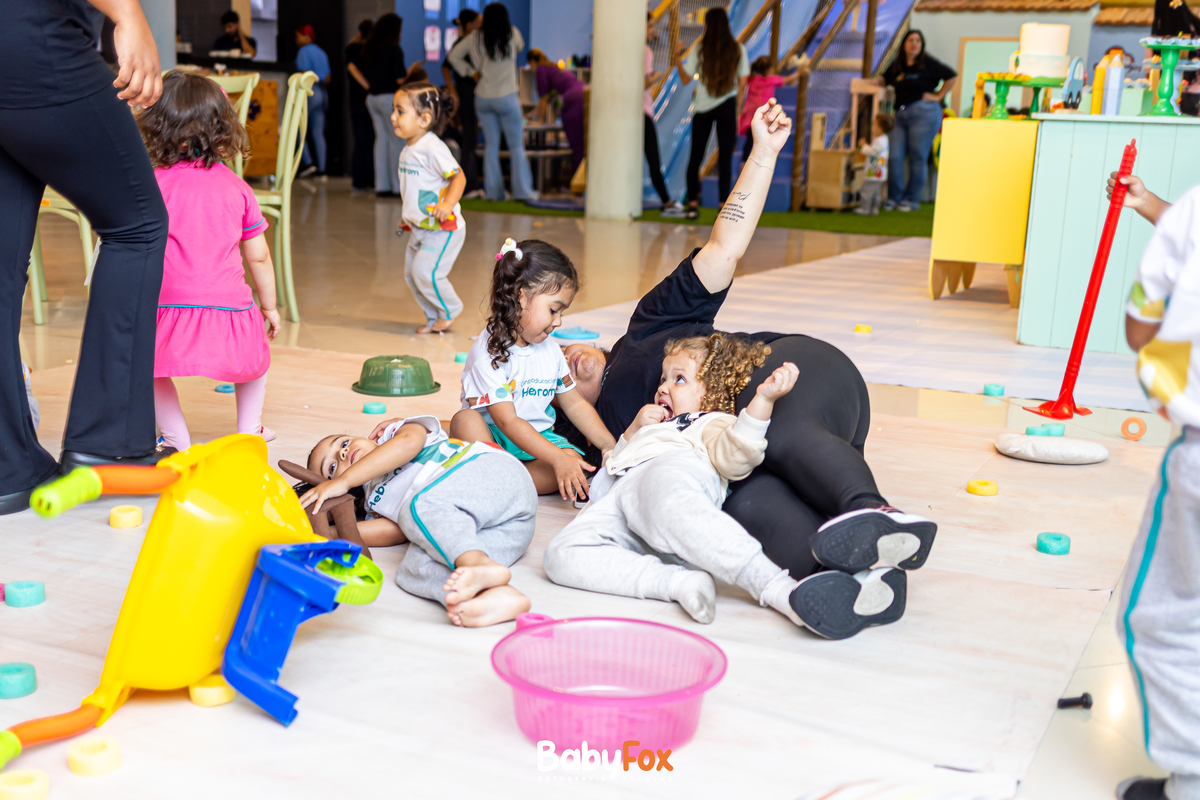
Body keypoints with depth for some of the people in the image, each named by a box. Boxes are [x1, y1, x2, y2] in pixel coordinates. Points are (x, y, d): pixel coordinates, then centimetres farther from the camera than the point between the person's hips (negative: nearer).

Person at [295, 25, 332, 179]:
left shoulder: (304, 52, -6)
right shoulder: (321, 53, 17)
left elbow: (304, 73, -14)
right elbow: (328, 76, 15)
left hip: (309, 92, -8)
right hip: (322, 93, 8)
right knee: (318, 133, 6)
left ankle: (308, 162, -11)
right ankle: (321, 170, 4)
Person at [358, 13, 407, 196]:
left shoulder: (368, 48, 9)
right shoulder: (394, 50, -12)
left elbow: (354, 66, 14)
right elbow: (399, 79, -15)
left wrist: (367, 84, 13)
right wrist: (411, 71, 3)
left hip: (372, 98, 7)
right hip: (390, 97, -7)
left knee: (381, 138, 11)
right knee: (397, 141, -1)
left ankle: (382, 185, 10)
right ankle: (400, 186, -1)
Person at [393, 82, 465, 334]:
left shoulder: (433, 148, -19)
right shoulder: (408, 150, 9)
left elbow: (458, 177, -19)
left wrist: (447, 205, -32)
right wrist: (407, 216, 22)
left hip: (442, 229, -9)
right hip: (419, 228, 9)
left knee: (425, 272, -13)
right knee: (411, 273, 11)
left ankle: (449, 311, 11)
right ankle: (434, 318, 25)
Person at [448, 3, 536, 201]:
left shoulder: (475, 37, 1)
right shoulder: (512, 34, -5)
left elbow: (453, 56, 5)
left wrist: (471, 72, 7)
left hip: (483, 98, 3)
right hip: (507, 97, -3)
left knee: (491, 145, 7)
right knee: (517, 145, 3)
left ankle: (493, 191, 5)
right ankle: (522, 190, -2)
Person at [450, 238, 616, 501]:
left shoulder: (550, 349, 7)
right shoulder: (489, 351, -17)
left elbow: (574, 403, 15)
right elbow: (507, 421, -23)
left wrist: (611, 448, 5)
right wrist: (557, 459, -31)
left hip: (538, 437, 6)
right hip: (490, 438, -6)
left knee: (575, 459, -23)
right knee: (465, 419, -35)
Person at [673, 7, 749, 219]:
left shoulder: (699, 50, -4)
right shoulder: (738, 50, 1)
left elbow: (685, 79, -2)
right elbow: (742, 82, 2)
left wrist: (678, 57, 12)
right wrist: (737, 109, 11)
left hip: (702, 108, 0)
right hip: (727, 106, 0)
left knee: (695, 157, 9)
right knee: (725, 158, 2)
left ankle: (693, 204, 8)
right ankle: (724, 205, -2)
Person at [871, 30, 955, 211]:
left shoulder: (928, 63, 0)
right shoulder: (897, 65, 13)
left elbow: (952, 76, 4)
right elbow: (885, 79, 26)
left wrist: (938, 96, 3)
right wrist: (874, 81, 5)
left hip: (924, 112, -5)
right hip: (901, 115, 5)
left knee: (917, 157, -3)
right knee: (894, 156, -4)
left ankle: (912, 199, 3)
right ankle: (893, 197, 4)